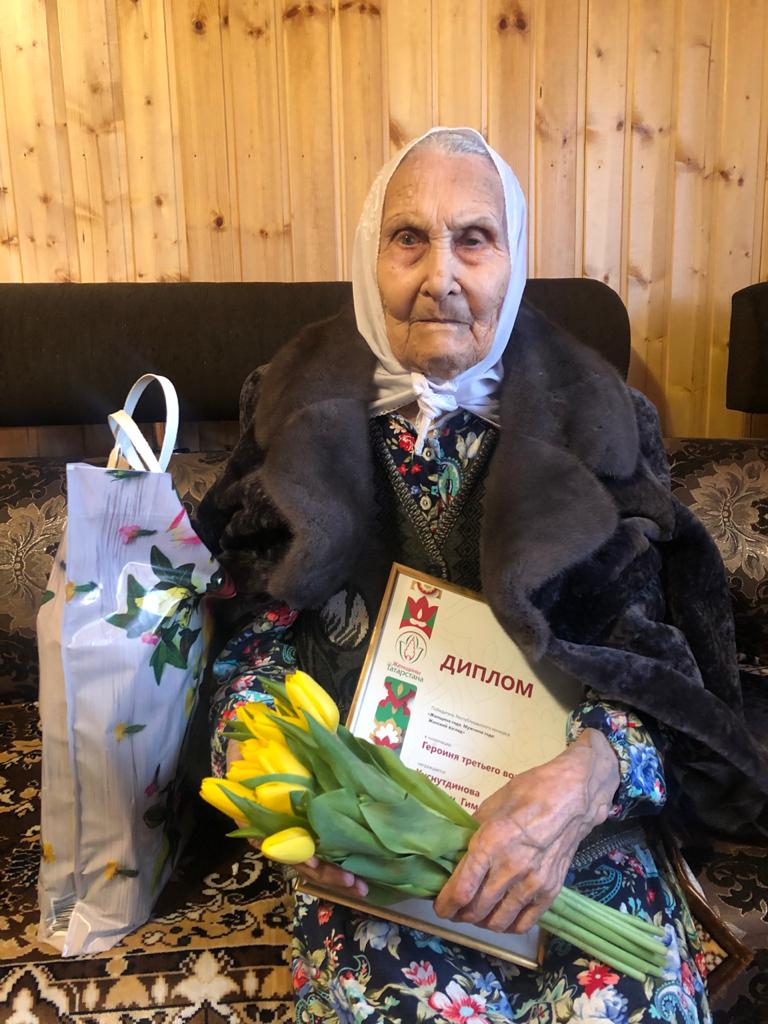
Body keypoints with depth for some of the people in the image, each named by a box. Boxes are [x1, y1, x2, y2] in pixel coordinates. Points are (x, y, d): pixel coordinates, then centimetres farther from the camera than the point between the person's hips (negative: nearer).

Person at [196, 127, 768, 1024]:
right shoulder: (310, 418, 1)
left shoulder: (583, 419, 0)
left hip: (570, 815, 1)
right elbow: (250, 633, 2)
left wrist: (583, 779, -24)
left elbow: (647, 653, -3)